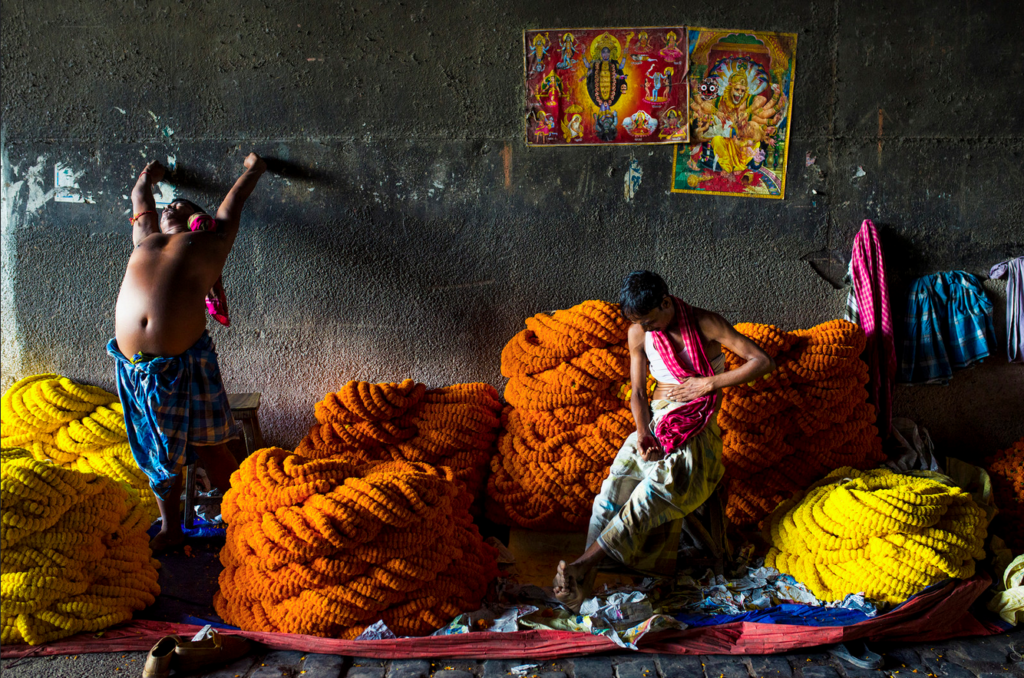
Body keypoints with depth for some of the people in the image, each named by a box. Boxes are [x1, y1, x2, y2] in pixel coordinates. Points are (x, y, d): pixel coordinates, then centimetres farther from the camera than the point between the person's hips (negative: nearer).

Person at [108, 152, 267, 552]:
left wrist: (253, 170, 41)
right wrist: (146, 177, 57)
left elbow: (234, 202, 25)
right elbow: (140, 198, 38)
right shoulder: (145, 241, 21)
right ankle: (170, 527, 25)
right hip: (133, 365, 4)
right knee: (158, 452, 13)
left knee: (207, 447, 1)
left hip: (183, 364, -4)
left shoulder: (210, 242, 11)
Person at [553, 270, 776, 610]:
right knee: (612, 491, -22)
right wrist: (642, 433, -13)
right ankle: (586, 580, -27)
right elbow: (638, 392, 7)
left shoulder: (705, 324, -8)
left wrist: (707, 384, -15)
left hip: (696, 434, -4)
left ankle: (582, 565, -31)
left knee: (648, 498, -29)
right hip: (654, 425, 4)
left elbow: (764, 361, -9)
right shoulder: (639, 334, 3)